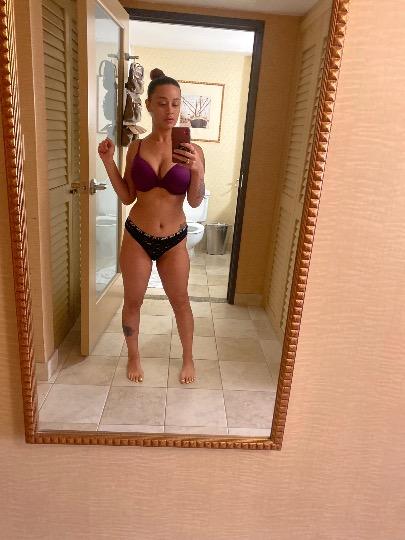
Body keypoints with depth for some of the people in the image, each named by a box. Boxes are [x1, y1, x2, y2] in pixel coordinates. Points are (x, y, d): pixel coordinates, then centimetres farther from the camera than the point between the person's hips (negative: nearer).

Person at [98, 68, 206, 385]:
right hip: (137, 236, 1)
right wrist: (108, 162, -9)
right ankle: (133, 356, 38)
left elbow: (195, 201, -7)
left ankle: (188, 359, 36)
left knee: (180, 302, 13)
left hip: (174, 240, -1)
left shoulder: (192, 150, -6)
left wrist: (197, 170, -24)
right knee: (133, 301, 14)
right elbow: (127, 196, 1)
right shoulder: (136, 147, -2)